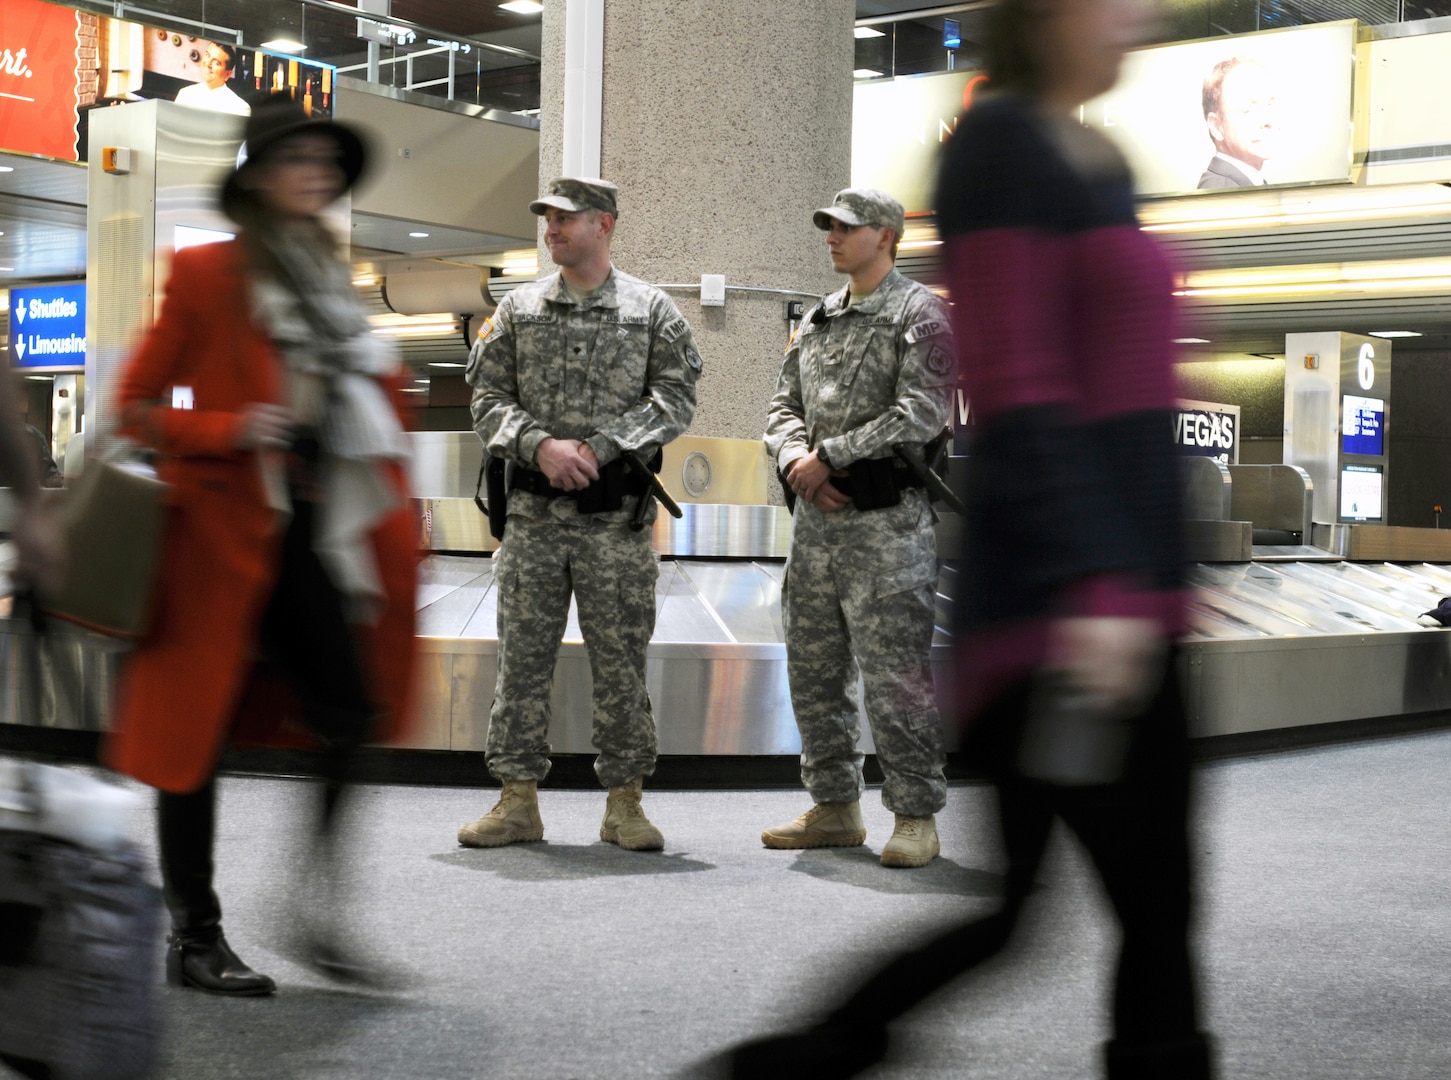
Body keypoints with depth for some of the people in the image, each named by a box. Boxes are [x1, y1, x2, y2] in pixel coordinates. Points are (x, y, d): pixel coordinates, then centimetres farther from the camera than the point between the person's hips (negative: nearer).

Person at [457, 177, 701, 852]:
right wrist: (541, 446, -12)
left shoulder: (651, 310, 5)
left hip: (616, 515, -2)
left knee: (620, 659, 2)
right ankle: (518, 801, 11)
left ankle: (624, 803, 11)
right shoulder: (518, 310, 11)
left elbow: (675, 398, -4)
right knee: (523, 656, 3)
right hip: (533, 511, 2)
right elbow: (488, 398, 6)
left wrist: (597, 447, -14)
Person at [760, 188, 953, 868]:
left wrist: (828, 455, -14)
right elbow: (783, 406, 15)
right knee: (814, 672, 11)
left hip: (886, 519, -7)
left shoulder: (921, 315, -4)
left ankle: (916, 817, 3)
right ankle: (835, 809, 21)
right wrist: (796, 460, -7)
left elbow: (919, 415, -16)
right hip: (815, 517, 8)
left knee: (895, 673, -6)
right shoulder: (817, 321, 18)